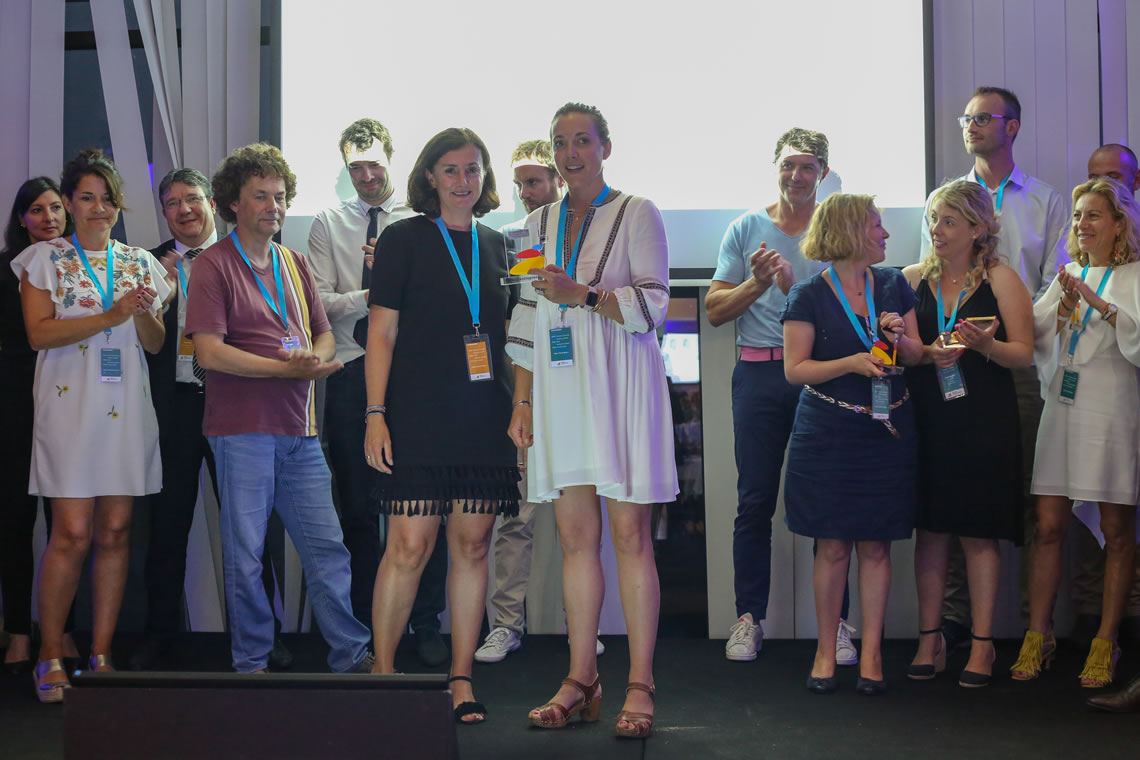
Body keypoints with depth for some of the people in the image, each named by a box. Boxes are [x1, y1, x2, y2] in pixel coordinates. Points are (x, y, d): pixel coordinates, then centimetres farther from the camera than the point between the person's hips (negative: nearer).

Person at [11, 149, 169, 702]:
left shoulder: (139, 263, 14)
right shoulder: (45, 260, 5)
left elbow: (155, 344, 12)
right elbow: (39, 333, -7)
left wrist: (143, 312, -9)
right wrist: (111, 316, -15)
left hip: (127, 408, 3)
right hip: (69, 406, -3)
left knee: (115, 532, 3)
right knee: (72, 534, -8)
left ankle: (101, 655, 10)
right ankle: (50, 657, 4)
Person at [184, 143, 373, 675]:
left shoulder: (294, 264, 17)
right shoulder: (214, 265, -3)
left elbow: (324, 336, 17)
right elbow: (209, 352, -12)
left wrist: (316, 360, -7)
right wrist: (287, 367, -16)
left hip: (299, 430, 5)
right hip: (242, 429, -5)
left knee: (326, 546, 6)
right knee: (245, 553, 2)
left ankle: (352, 655, 14)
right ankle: (251, 662, 14)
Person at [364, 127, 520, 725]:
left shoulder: (495, 246, 16)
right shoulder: (404, 240, 3)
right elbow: (381, 333, 0)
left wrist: (520, 406, 11)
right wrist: (375, 413, -8)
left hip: (484, 422, 4)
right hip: (419, 417, -4)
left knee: (472, 546, 3)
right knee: (409, 546, -8)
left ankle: (461, 680, 12)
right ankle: (382, 671, 6)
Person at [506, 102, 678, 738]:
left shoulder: (636, 214, 3)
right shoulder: (540, 224, 17)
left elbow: (653, 304, -5)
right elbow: (527, 319, 16)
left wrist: (583, 294, -17)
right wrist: (523, 401, 10)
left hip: (618, 385, -4)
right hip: (559, 389, 5)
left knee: (630, 535, -6)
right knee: (576, 536, 4)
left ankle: (640, 687, -2)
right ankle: (581, 682, 10)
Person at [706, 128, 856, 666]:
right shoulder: (747, 228, 11)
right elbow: (714, 309, 9)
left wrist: (794, 286, -13)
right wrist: (756, 283, -8)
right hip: (760, 374, 1)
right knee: (755, 502, 3)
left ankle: (835, 622, 7)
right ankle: (749, 617, 12)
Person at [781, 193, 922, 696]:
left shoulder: (894, 286, 8)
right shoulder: (810, 295, -4)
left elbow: (917, 356, 12)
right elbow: (795, 368, -7)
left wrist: (899, 339, -10)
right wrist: (851, 363, -20)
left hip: (887, 430, 3)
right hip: (829, 433, -3)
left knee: (876, 544, 4)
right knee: (832, 545, 0)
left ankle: (871, 653, 11)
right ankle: (826, 650, 12)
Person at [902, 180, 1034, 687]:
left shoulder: (1000, 279, 0)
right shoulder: (913, 279, 8)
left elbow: (1023, 353, -3)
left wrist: (984, 345, -21)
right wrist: (928, 352, -12)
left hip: (983, 421, -2)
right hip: (926, 419, 2)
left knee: (979, 532, 1)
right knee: (930, 530, 5)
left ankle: (982, 644, 10)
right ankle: (930, 639, 14)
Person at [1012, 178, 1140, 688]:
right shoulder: (1068, 277, 15)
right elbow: (1036, 341, 7)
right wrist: (1064, 304, -7)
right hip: (1063, 407, 5)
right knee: (1049, 526, 2)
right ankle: (1038, 637, 9)